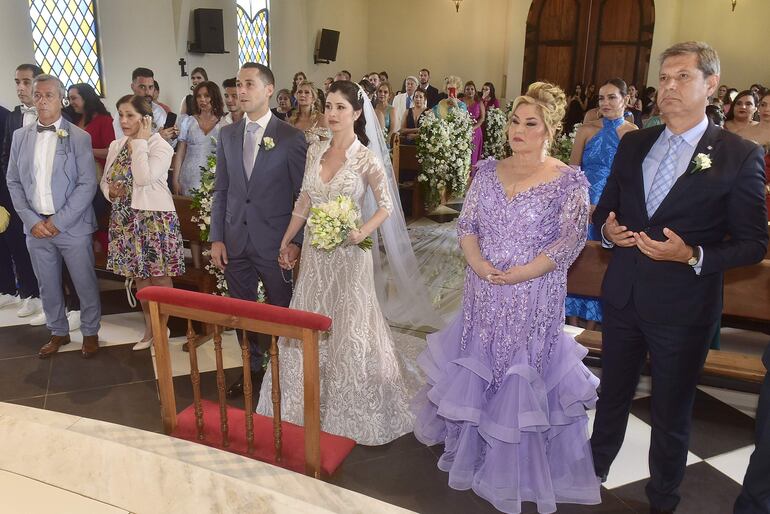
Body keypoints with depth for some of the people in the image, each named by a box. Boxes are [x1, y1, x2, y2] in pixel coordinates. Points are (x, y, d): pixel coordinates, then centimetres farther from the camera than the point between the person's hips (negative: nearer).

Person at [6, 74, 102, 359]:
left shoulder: (79, 137, -4)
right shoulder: (20, 136, 7)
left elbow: (87, 185, -9)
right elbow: (14, 182, 8)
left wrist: (58, 221, -13)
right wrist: (31, 220, -5)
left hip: (72, 227, -3)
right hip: (35, 226, 4)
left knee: (85, 283, 6)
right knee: (47, 286, 14)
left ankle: (90, 332, 24)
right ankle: (58, 332, 31)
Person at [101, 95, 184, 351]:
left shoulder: (161, 146, -11)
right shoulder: (116, 146, 9)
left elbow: (144, 179, -26)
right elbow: (105, 180, 15)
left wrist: (140, 141, -19)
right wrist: (110, 191, -8)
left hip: (154, 218, -6)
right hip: (125, 219, 7)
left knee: (160, 277, 4)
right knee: (139, 276, 14)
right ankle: (149, 328, 28)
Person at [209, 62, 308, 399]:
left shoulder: (291, 138, -7)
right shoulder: (227, 134, 7)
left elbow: (302, 195, -5)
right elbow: (221, 190, 9)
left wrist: (297, 241, -8)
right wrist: (216, 238, 4)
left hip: (275, 243, -4)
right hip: (235, 242, 4)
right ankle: (252, 368, 33)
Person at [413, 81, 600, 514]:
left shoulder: (569, 181, -7)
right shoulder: (489, 171, 6)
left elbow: (571, 240, -12)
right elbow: (466, 223, 4)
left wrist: (520, 274, -18)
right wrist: (478, 263, -13)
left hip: (533, 297, -4)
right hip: (483, 294, 4)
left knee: (524, 377, 5)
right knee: (477, 370, 15)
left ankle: (521, 467, 27)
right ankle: (476, 451, 39)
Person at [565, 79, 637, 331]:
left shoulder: (634, 134, 0)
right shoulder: (587, 129, 2)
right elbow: (572, 169, 3)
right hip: (584, 205, 1)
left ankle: (591, 328, 21)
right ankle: (573, 325, 20)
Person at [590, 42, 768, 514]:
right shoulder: (633, 144, 4)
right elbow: (606, 208, 12)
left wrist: (694, 256, -24)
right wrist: (608, 229, -10)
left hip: (682, 308, -3)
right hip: (623, 297, 4)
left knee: (672, 412, 15)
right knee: (613, 394, 22)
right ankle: (595, 469, 45)